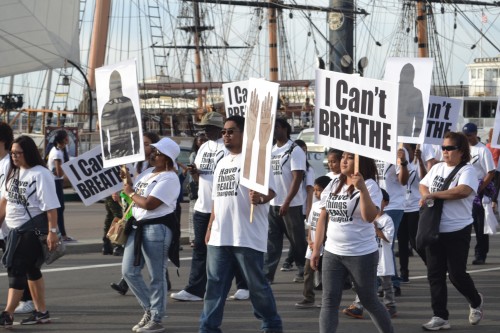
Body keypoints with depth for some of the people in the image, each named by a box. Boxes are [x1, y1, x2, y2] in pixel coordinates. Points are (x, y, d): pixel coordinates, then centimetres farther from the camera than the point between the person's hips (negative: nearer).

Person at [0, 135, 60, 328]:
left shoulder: (40, 174, -15)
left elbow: (51, 206, -18)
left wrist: (52, 232, -22)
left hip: (33, 230, -8)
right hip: (16, 229, 8)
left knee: (17, 269, -10)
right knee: (31, 269, 14)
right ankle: (41, 312, 24)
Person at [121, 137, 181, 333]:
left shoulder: (169, 179, -14)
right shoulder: (148, 172, 15)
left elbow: (149, 204, -22)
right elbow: (131, 189, 20)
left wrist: (130, 193, -8)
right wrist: (127, 179, 3)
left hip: (157, 229, -9)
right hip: (139, 227, 9)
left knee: (157, 276, -1)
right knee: (129, 271, 10)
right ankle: (149, 309, 23)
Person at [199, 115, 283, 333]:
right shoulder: (222, 164, 18)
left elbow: (270, 190, -16)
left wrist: (260, 198, -39)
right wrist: (210, 227, 20)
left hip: (247, 237, -7)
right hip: (220, 237, 7)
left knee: (257, 285, 2)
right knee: (215, 284, 5)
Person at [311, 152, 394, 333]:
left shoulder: (369, 186, -10)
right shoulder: (333, 185, 8)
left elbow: (370, 217, -25)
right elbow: (323, 217, 13)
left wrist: (362, 189, -33)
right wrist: (316, 248, 11)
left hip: (362, 254, -5)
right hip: (332, 253, 5)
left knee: (369, 301, 8)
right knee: (329, 301, -2)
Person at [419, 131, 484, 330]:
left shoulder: (467, 171, -11)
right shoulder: (437, 168, 11)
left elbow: (463, 191, -28)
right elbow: (423, 185, 21)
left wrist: (433, 194, -22)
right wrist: (426, 195, -4)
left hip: (457, 231, -6)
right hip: (434, 230, 6)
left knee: (456, 274, -2)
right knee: (435, 274, 4)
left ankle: (475, 302, 27)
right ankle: (440, 317, 10)